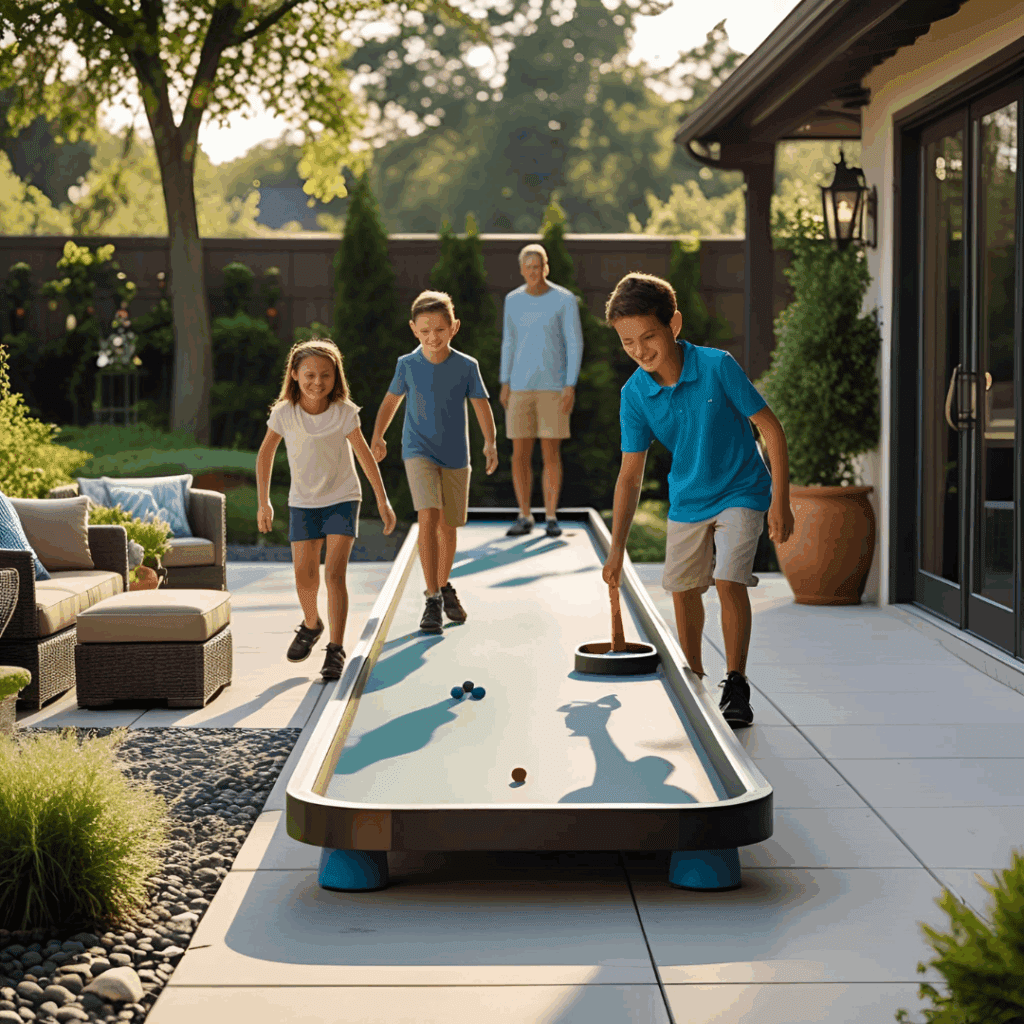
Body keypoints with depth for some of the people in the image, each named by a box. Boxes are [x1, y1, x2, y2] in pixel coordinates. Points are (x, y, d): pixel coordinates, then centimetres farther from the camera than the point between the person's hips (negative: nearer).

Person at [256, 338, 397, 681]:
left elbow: (364, 455, -6)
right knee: (304, 577, 3)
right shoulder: (284, 413, -12)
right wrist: (264, 502, 2)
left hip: (342, 499, -2)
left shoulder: (344, 412, -15)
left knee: (334, 574, -12)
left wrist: (382, 500, -2)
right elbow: (265, 454, 1)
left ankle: (336, 649, -7)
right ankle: (311, 624, 34)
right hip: (303, 502, 2)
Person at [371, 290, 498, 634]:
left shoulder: (466, 366, -6)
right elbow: (391, 400, 11)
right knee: (428, 517, -20)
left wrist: (490, 443, -18)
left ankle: (444, 586, 38)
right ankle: (432, 599, -17)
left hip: (455, 455, 2)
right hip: (419, 451, -2)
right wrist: (378, 435, -1)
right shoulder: (407, 365, -3)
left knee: (448, 526, 13)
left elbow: (481, 405, -4)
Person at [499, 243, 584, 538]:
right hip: (521, 387, 3)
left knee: (551, 452, -3)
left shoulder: (566, 299, -6)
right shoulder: (513, 300, 6)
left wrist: (571, 386, -14)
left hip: (554, 386, -3)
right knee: (520, 453, 0)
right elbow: (509, 343, 12)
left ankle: (551, 517, 7)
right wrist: (505, 384, 7)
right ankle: (524, 517, 11)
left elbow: (575, 344, -7)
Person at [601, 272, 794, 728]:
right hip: (686, 499, 4)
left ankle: (735, 684, -6)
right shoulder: (634, 394, -13)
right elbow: (630, 473, -9)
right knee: (683, 588, 11)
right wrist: (616, 548, -13)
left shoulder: (717, 366, -23)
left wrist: (780, 500, -19)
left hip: (740, 493, -4)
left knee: (729, 581, -19)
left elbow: (770, 426, -16)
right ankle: (694, 680, 31)